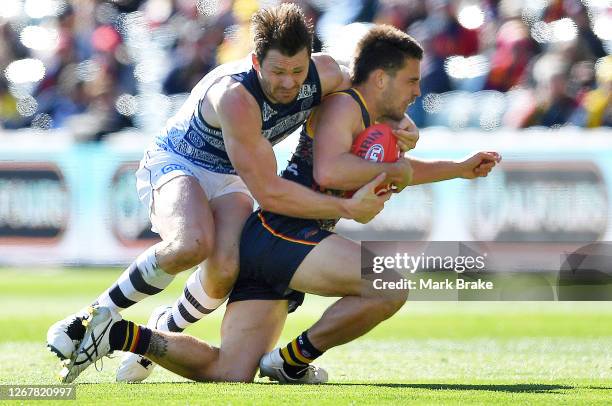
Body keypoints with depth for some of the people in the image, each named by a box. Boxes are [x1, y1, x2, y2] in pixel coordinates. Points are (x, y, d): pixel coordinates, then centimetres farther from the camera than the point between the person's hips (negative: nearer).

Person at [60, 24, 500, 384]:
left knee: (229, 375, 0)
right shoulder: (343, 106, -5)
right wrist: (390, 167, -12)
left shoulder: (367, 123, 25)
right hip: (282, 233, -10)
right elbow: (328, 171, -24)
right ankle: (294, 360, -10)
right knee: (393, 286, -24)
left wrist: (460, 169, 44)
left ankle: (119, 333, -1)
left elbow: (394, 169, 46)